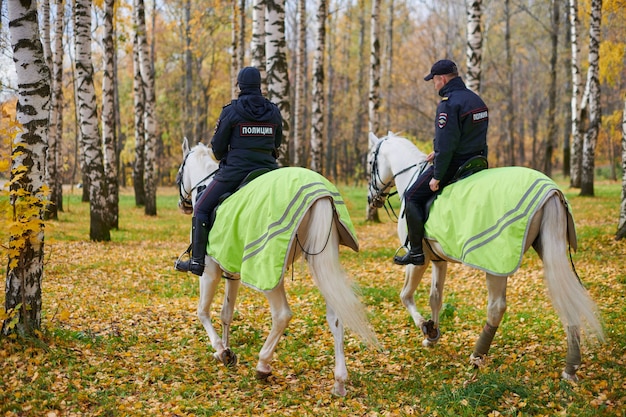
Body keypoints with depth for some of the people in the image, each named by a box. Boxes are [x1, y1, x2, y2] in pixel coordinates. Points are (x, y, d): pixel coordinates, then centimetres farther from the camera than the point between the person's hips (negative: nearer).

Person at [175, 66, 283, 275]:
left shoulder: (231, 110, -6)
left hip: (235, 170, -4)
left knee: (202, 208, 8)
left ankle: (197, 261, 3)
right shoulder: (274, 111, 6)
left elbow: (217, 146, -1)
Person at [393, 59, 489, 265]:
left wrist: (437, 177, -18)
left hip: (453, 164, -9)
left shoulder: (448, 104, -19)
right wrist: (438, 153, 22)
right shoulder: (477, 100, 12)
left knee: (412, 197, 3)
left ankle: (416, 251, 0)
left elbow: (445, 145, -24)